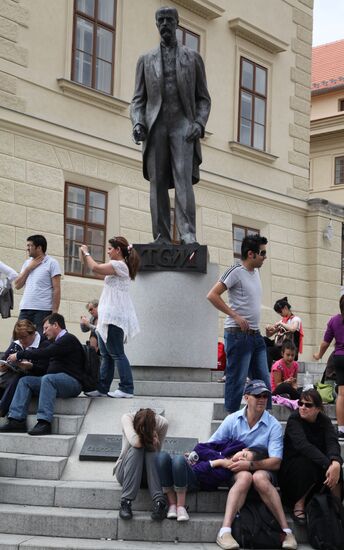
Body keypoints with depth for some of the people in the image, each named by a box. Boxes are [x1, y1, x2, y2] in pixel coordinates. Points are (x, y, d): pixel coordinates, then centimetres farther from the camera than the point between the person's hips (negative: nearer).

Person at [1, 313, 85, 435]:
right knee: (25, 381, -2)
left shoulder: (68, 339, -7)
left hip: (72, 381, -9)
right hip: (54, 379, 9)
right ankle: (17, 420, -16)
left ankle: (44, 423, -42)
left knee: (47, 379, -36)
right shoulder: (57, 342, 24)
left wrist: (19, 355, -12)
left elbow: (44, 353, -18)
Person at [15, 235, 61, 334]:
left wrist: (54, 312, -12)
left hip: (43, 310, -5)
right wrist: (29, 268, 2)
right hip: (25, 309, 5)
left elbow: (57, 289, -5)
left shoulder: (51, 263, 0)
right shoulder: (27, 263, 17)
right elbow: (17, 285, 12)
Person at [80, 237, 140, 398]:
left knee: (117, 353, -9)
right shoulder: (117, 266, 20)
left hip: (114, 317, -10)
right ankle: (102, 388, 14)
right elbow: (99, 270, 22)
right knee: (106, 354, 11)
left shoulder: (119, 265, -13)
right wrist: (86, 256, 15)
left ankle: (127, 389, -7)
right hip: (109, 317, 10)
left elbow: (95, 268, -20)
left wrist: (86, 253, -3)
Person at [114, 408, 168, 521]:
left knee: (150, 451, -30)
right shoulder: (127, 418, -20)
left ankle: (159, 503, -38)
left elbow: (156, 451, -11)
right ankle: (126, 502, -37)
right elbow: (135, 442, -34)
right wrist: (150, 439, -19)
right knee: (136, 449, -31)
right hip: (125, 471, -1)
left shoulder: (162, 423, -16)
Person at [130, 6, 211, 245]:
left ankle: (188, 234, -22)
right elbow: (138, 98, 14)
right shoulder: (146, 60, 19)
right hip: (156, 126, 2)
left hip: (182, 124, -2)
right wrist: (138, 122, -4)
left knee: (183, 179, -16)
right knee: (158, 183, -3)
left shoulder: (193, 58, 15)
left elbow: (203, 98, 11)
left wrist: (199, 123, -7)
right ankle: (161, 238, -4)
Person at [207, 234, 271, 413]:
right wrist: (235, 316, -18)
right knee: (237, 380, -3)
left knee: (264, 381, 10)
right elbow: (212, 295, -17)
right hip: (238, 334, -8)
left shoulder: (255, 272, 14)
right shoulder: (236, 271, -11)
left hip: (255, 335, 8)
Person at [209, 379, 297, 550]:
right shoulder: (232, 420, 3)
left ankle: (286, 530, -35)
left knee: (259, 477, -36)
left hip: (263, 470, -1)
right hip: (236, 470, 1)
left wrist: (250, 464, -24)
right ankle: (225, 531, -47)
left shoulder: (273, 425, -4)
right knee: (245, 477, -35)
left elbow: (275, 462, -12)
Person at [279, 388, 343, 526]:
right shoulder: (294, 419, -16)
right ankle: (298, 505, -18)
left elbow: (332, 442, -23)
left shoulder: (324, 420, -4)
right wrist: (328, 464, -47)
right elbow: (303, 445, -33)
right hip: (291, 467, -4)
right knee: (310, 464, -34)